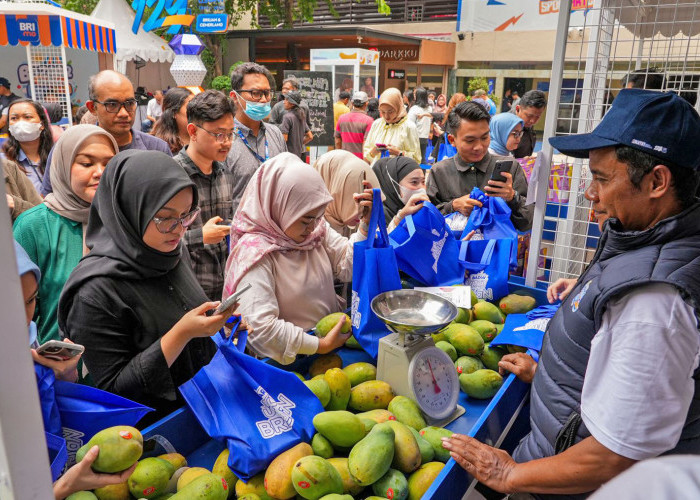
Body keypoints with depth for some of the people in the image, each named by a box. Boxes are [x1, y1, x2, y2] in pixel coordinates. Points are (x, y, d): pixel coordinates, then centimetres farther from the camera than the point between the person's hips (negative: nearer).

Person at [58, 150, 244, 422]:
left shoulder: (174, 250, -1)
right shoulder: (97, 291, -21)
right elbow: (112, 389, -16)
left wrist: (214, 319, -3)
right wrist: (181, 334, -25)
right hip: (152, 428, -6)